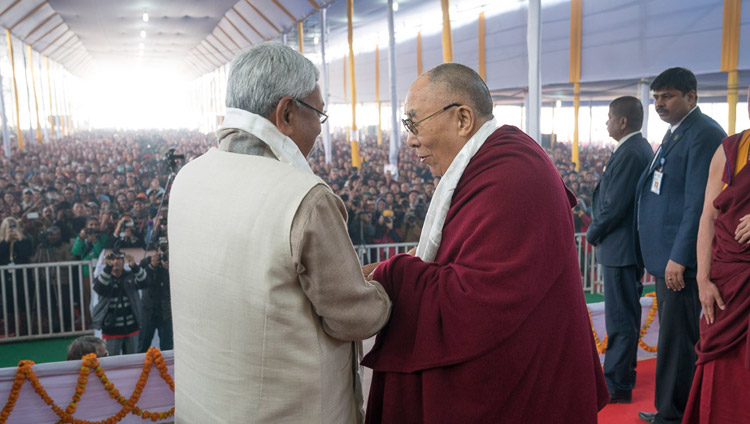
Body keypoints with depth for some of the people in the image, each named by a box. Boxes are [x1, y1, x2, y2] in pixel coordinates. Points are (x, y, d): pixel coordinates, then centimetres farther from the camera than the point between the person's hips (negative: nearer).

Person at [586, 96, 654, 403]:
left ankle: (617, 386, 7)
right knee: (626, 315, 19)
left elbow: (614, 206, -22)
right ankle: (623, 375, 33)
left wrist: (592, 234, -7)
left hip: (620, 248, -11)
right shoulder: (641, 148, 12)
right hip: (632, 245, 11)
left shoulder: (629, 154, -20)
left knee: (620, 320, -2)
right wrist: (598, 229, 11)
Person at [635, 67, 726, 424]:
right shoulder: (675, 132, 16)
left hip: (682, 257, -10)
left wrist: (680, 257, -20)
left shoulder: (704, 134, -15)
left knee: (676, 338, -1)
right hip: (665, 254, 10)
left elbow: (699, 203, -20)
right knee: (671, 335, 17)